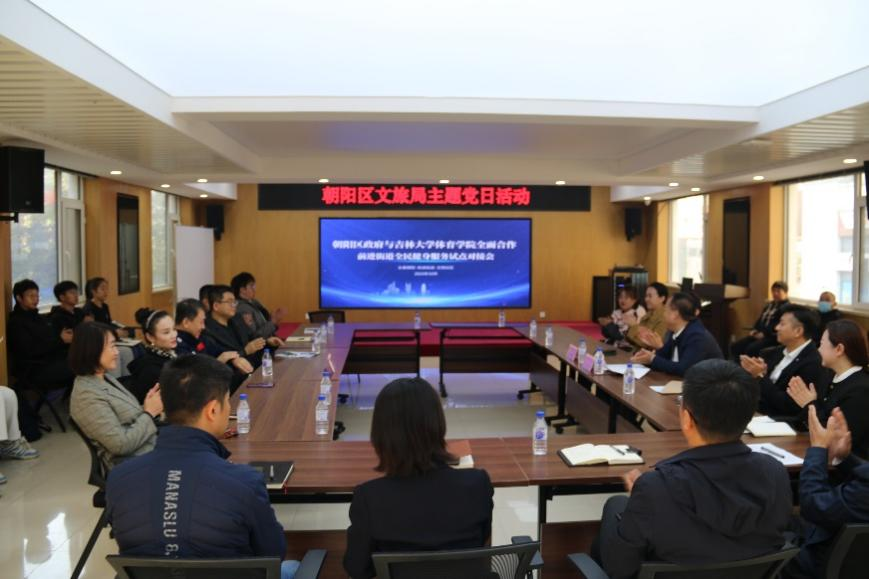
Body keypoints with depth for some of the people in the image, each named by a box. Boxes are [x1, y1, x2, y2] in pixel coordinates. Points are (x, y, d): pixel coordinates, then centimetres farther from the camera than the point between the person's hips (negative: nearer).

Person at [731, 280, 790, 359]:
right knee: (735, 346, -8)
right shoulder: (768, 305, 23)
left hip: (772, 337, -9)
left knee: (751, 349, -32)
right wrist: (754, 330, 7)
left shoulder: (786, 307, -8)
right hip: (760, 334, 9)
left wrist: (764, 333, -20)